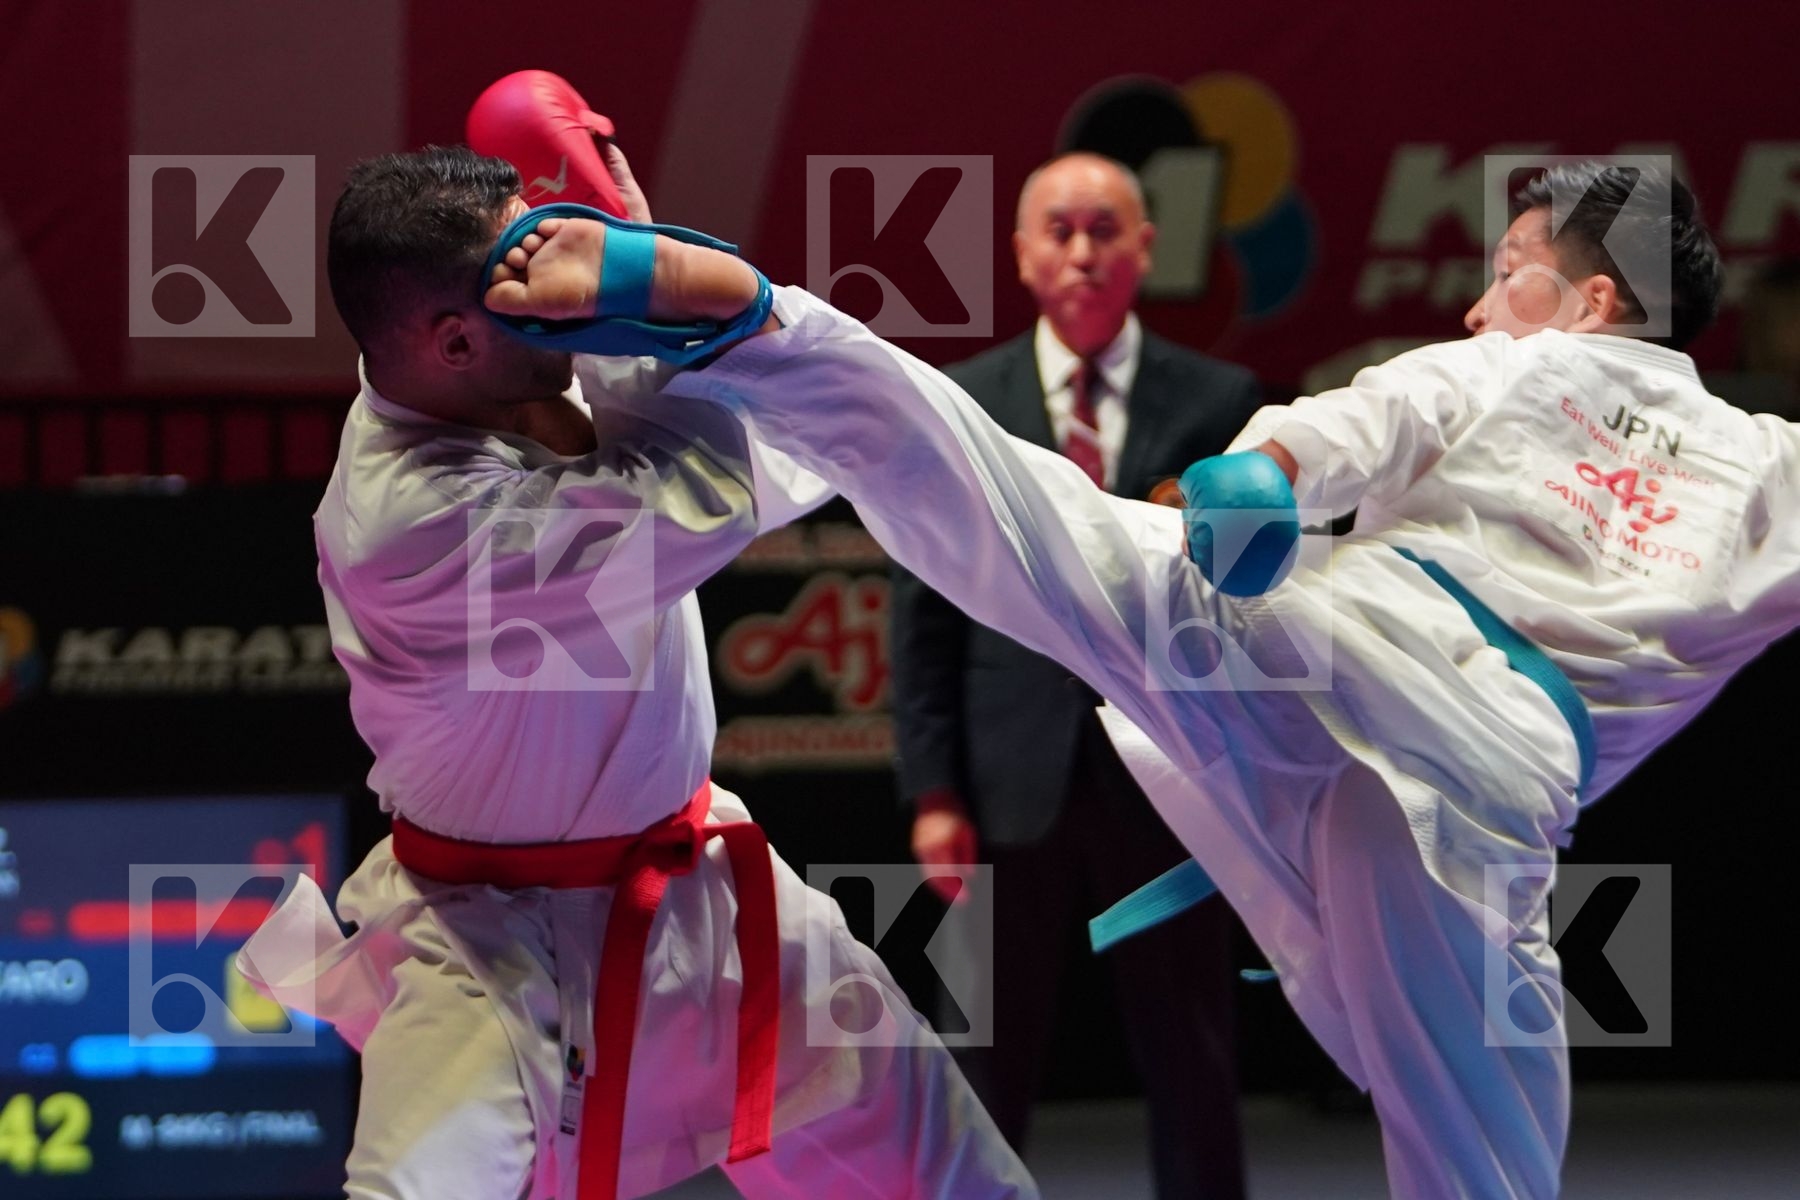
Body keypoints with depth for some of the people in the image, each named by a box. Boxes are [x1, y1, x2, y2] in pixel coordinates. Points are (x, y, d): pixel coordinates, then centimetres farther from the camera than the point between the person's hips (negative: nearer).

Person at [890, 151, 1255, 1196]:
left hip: (1171, 782, 0)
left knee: (1192, 1071, 7)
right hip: (1013, 784, 1)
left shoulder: (1218, 403, 2)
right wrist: (933, 792, -4)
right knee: (985, 1076, 7)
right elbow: (924, 612, 2)